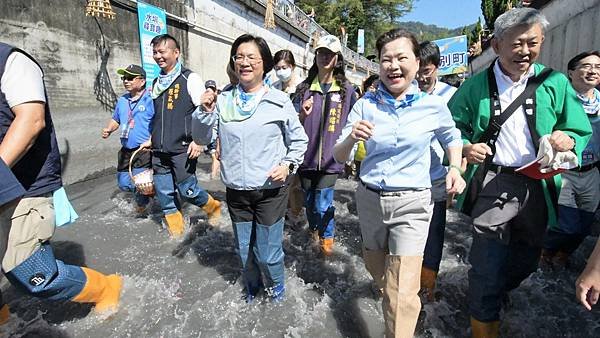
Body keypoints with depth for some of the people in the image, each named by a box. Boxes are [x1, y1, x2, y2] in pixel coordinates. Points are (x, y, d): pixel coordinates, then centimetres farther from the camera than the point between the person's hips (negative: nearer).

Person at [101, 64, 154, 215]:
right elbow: (116, 119, 25)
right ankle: (144, 194, 40)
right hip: (126, 150, 8)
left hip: (144, 150, -7)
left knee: (138, 183, -9)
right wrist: (108, 130, 6)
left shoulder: (150, 99, -12)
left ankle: (142, 202, 24)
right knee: (123, 183, 12)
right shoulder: (122, 100, 12)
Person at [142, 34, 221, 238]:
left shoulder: (190, 79, -5)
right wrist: (152, 140, 21)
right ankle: (175, 231, 27)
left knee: (187, 190, -3)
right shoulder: (156, 83, 15)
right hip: (159, 151, 7)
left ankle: (213, 207, 27)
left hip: (182, 150, -6)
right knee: (164, 192, 9)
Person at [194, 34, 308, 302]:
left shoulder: (279, 101, -6)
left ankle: (275, 285, 40)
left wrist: (287, 165, -11)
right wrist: (205, 111, -11)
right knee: (244, 249, 20)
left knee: (267, 252, 6)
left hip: (270, 190, -3)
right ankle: (252, 285, 50)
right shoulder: (224, 100, 0)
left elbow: (298, 140, 4)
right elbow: (204, 137, 5)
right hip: (236, 190, 3)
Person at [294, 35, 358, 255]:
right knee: (309, 201, 16)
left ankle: (327, 236, 24)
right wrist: (302, 114, -12)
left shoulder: (347, 90, 0)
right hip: (306, 156, 3)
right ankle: (314, 230, 46)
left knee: (322, 204, -6)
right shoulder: (304, 88, 5)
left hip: (330, 158, -2)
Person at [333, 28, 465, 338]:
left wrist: (455, 168, -3)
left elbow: (451, 137, 14)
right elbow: (339, 158, -5)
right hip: (369, 198, 3)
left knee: (402, 295, -6)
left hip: (412, 203, -2)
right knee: (378, 273, 25)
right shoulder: (365, 105, -5)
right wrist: (351, 138, -26)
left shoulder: (433, 105, -6)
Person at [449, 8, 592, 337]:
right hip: (492, 185, -3)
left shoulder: (556, 83, 4)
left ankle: (493, 294, 48)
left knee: (525, 262, 19)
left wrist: (568, 140, -14)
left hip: (538, 186, 3)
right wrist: (465, 147, -12)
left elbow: (582, 132, 9)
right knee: (487, 265, -4)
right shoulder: (476, 85, 1)